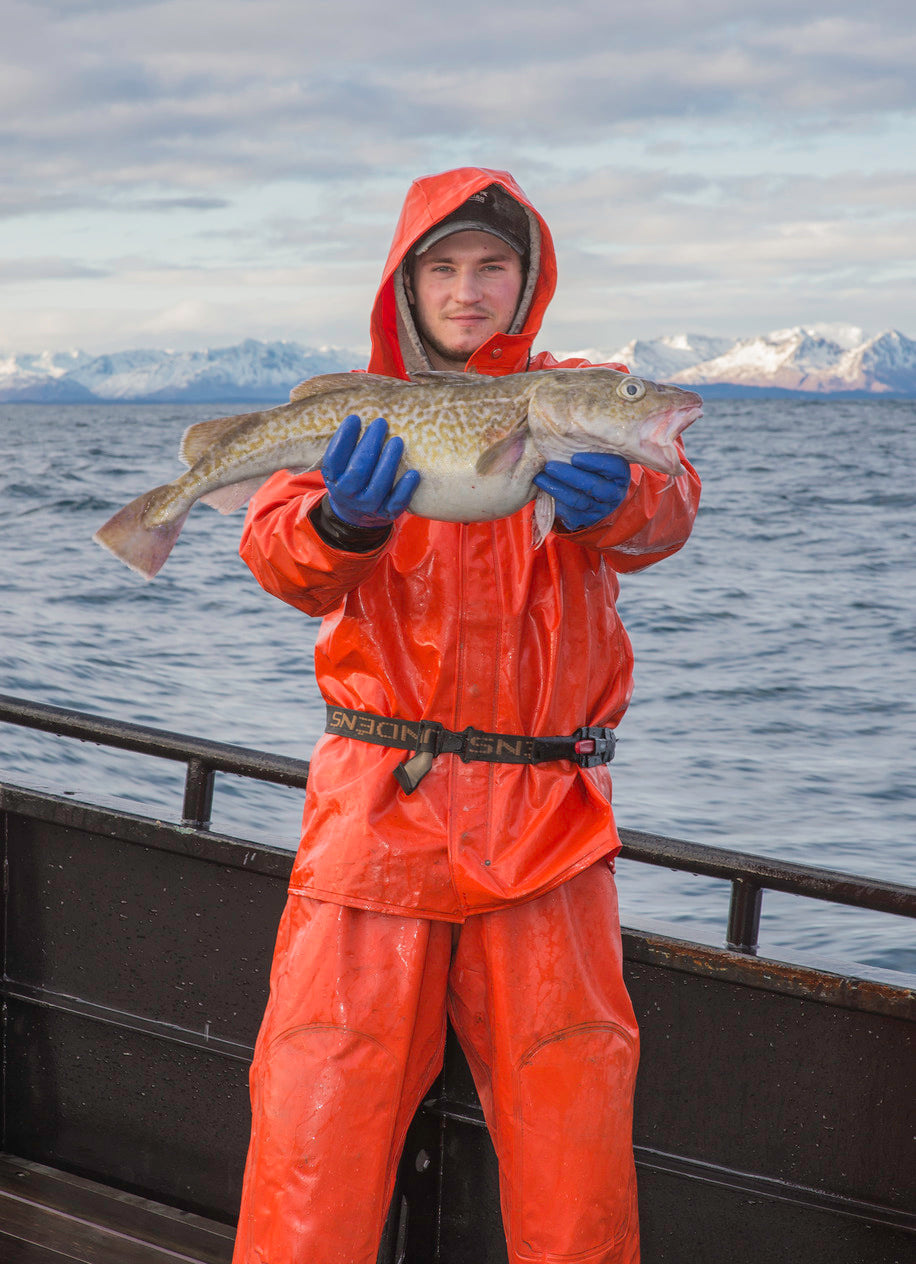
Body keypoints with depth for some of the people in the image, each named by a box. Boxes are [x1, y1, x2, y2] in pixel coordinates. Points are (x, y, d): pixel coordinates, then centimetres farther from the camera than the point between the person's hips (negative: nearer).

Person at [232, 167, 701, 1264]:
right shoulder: (352, 409, 7)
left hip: (546, 809, 1)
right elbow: (283, 559, -10)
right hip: (383, 797, 0)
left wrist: (611, 502, -36)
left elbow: (665, 511, -12)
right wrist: (342, 523, -33)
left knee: (573, 1096, 3)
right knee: (325, 1094, -4)